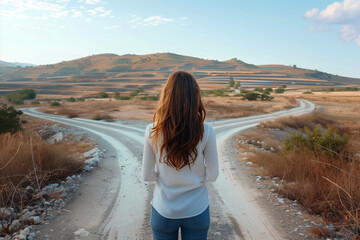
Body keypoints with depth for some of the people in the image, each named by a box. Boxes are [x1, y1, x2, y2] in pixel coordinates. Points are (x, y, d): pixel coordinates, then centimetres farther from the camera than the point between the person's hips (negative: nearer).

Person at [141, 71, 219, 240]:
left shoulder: (152, 131, -15)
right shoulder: (205, 131, -18)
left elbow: (147, 176, -7)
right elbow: (212, 175, -9)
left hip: (164, 211, 1)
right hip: (197, 211, 0)